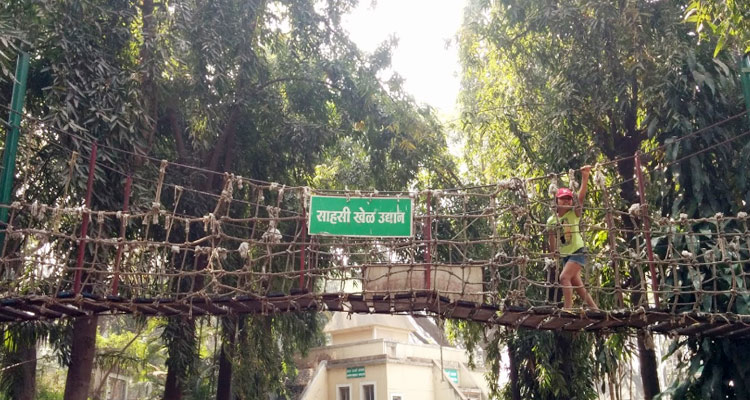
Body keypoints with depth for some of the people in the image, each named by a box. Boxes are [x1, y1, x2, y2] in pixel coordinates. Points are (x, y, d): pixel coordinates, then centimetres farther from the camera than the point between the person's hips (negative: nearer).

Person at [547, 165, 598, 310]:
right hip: (565, 255, 6)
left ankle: (568, 308, -18)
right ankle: (595, 308, 25)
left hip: (578, 252, -6)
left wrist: (585, 177, -37)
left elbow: (581, 197, -26)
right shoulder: (551, 221, 1)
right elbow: (552, 239, 11)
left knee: (564, 277, -21)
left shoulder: (574, 214, -10)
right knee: (576, 284, 12)